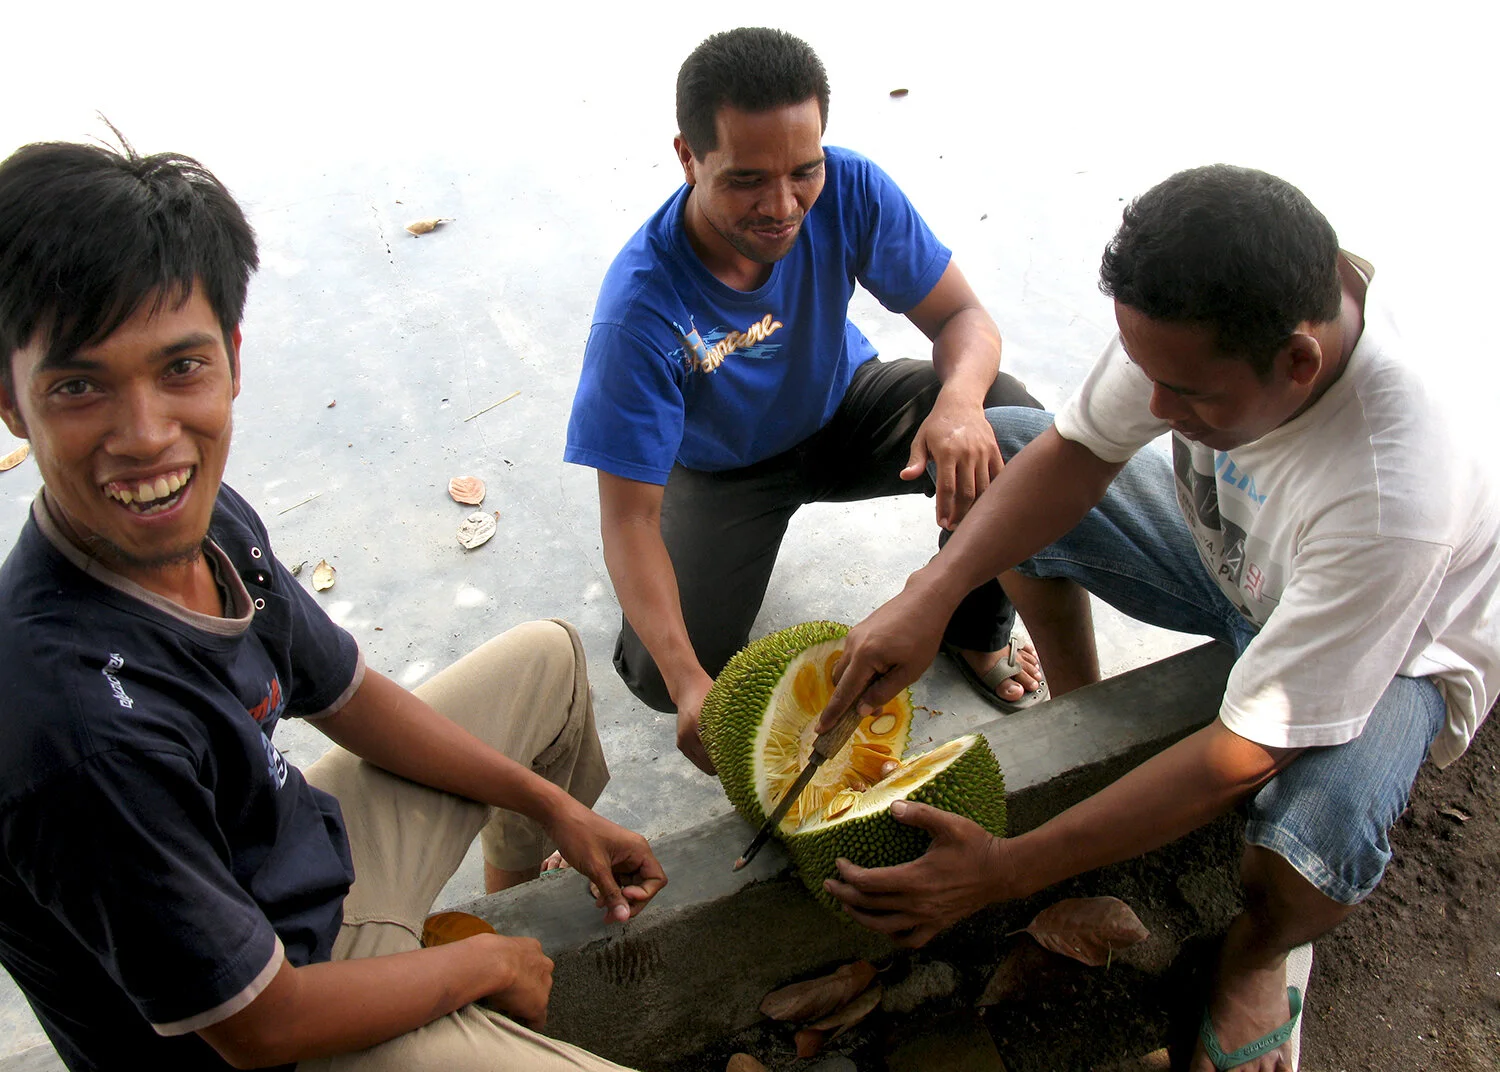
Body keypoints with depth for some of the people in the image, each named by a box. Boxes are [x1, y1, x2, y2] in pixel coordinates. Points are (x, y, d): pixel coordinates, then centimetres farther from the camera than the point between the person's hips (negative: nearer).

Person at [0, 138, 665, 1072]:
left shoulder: (208, 517, -14)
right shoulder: (82, 719, -38)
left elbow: (344, 696, 4)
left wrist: (549, 802, 7)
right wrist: (491, 963, -10)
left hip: (319, 861, 7)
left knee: (546, 656, 20)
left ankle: (526, 859, 44)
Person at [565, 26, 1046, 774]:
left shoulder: (848, 191, -25)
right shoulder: (641, 306, -34)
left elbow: (963, 317, -17)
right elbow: (627, 519, -30)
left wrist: (960, 400, -43)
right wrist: (688, 684, -43)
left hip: (842, 410, 3)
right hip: (721, 466, -2)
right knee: (658, 673, -20)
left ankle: (976, 631, 3)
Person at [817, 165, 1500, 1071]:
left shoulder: (1395, 502, -43)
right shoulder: (1201, 316, -28)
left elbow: (1243, 753, -37)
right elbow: (1080, 449, -13)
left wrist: (1005, 872, -37)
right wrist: (931, 595, -27)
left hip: (1394, 648, -5)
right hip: (1231, 561, 6)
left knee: (1322, 824, -40)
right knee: (995, 443, -6)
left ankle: (1264, 943, 1)